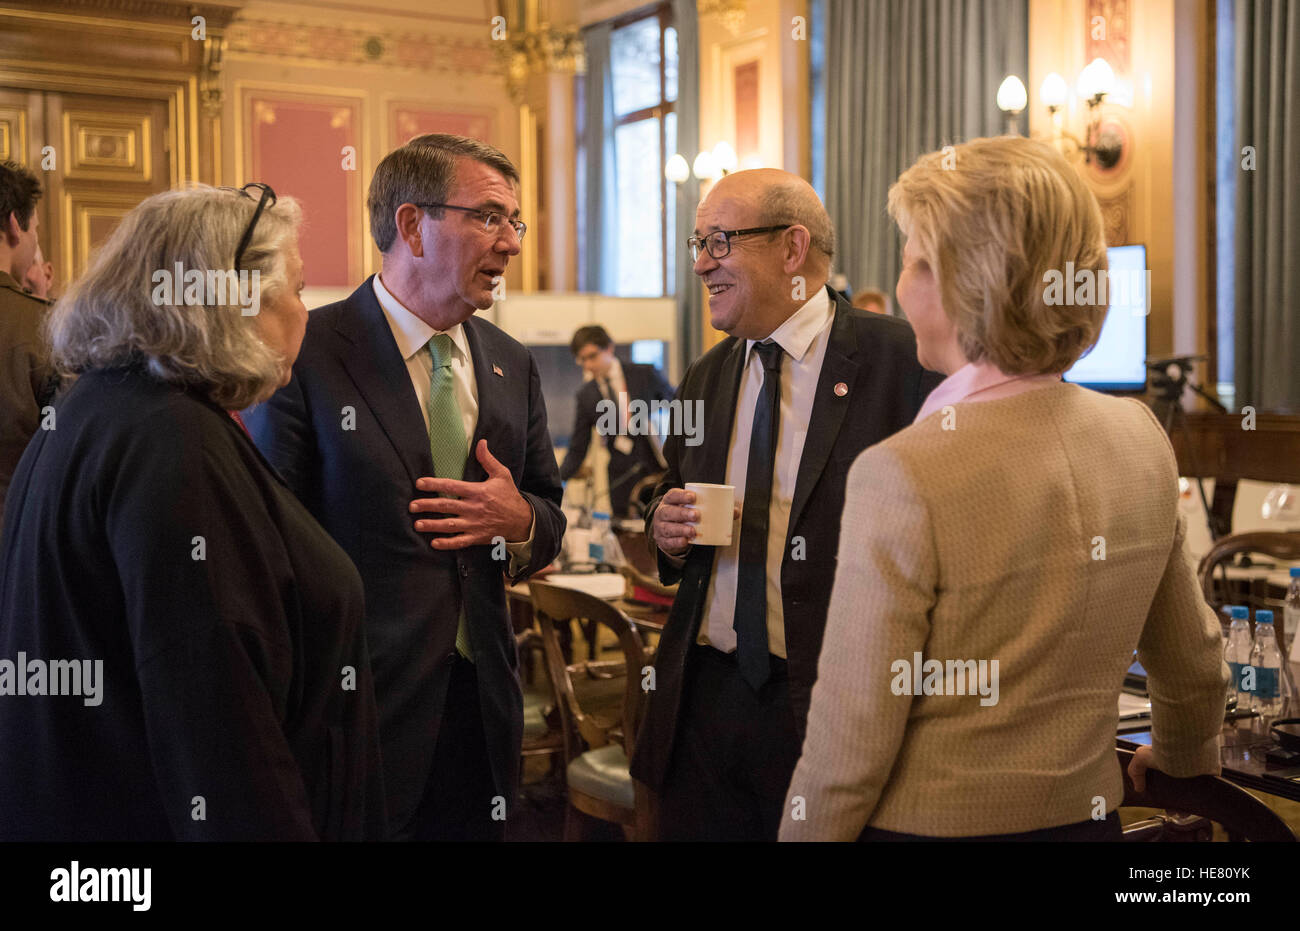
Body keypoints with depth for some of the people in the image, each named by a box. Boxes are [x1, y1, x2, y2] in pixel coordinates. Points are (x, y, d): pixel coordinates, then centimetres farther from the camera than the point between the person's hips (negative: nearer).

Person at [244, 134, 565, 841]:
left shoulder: (512, 367, 9)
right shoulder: (308, 354, -9)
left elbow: (549, 515, 17)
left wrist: (520, 521, -8)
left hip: (481, 699, 6)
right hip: (353, 710, -5)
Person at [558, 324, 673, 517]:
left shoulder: (645, 375, 0)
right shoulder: (586, 395, 4)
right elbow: (577, 450, 6)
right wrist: (556, 479, -9)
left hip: (661, 472, -1)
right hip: (623, 484, 1)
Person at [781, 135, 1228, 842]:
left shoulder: (901, 477, -24)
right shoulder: (1142, 438, -3)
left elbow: (850, 744, -19)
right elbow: (1192, 662, 11)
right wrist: (1186, 757, 30)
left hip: (926, 825, -5)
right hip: (1087, 819, 5)